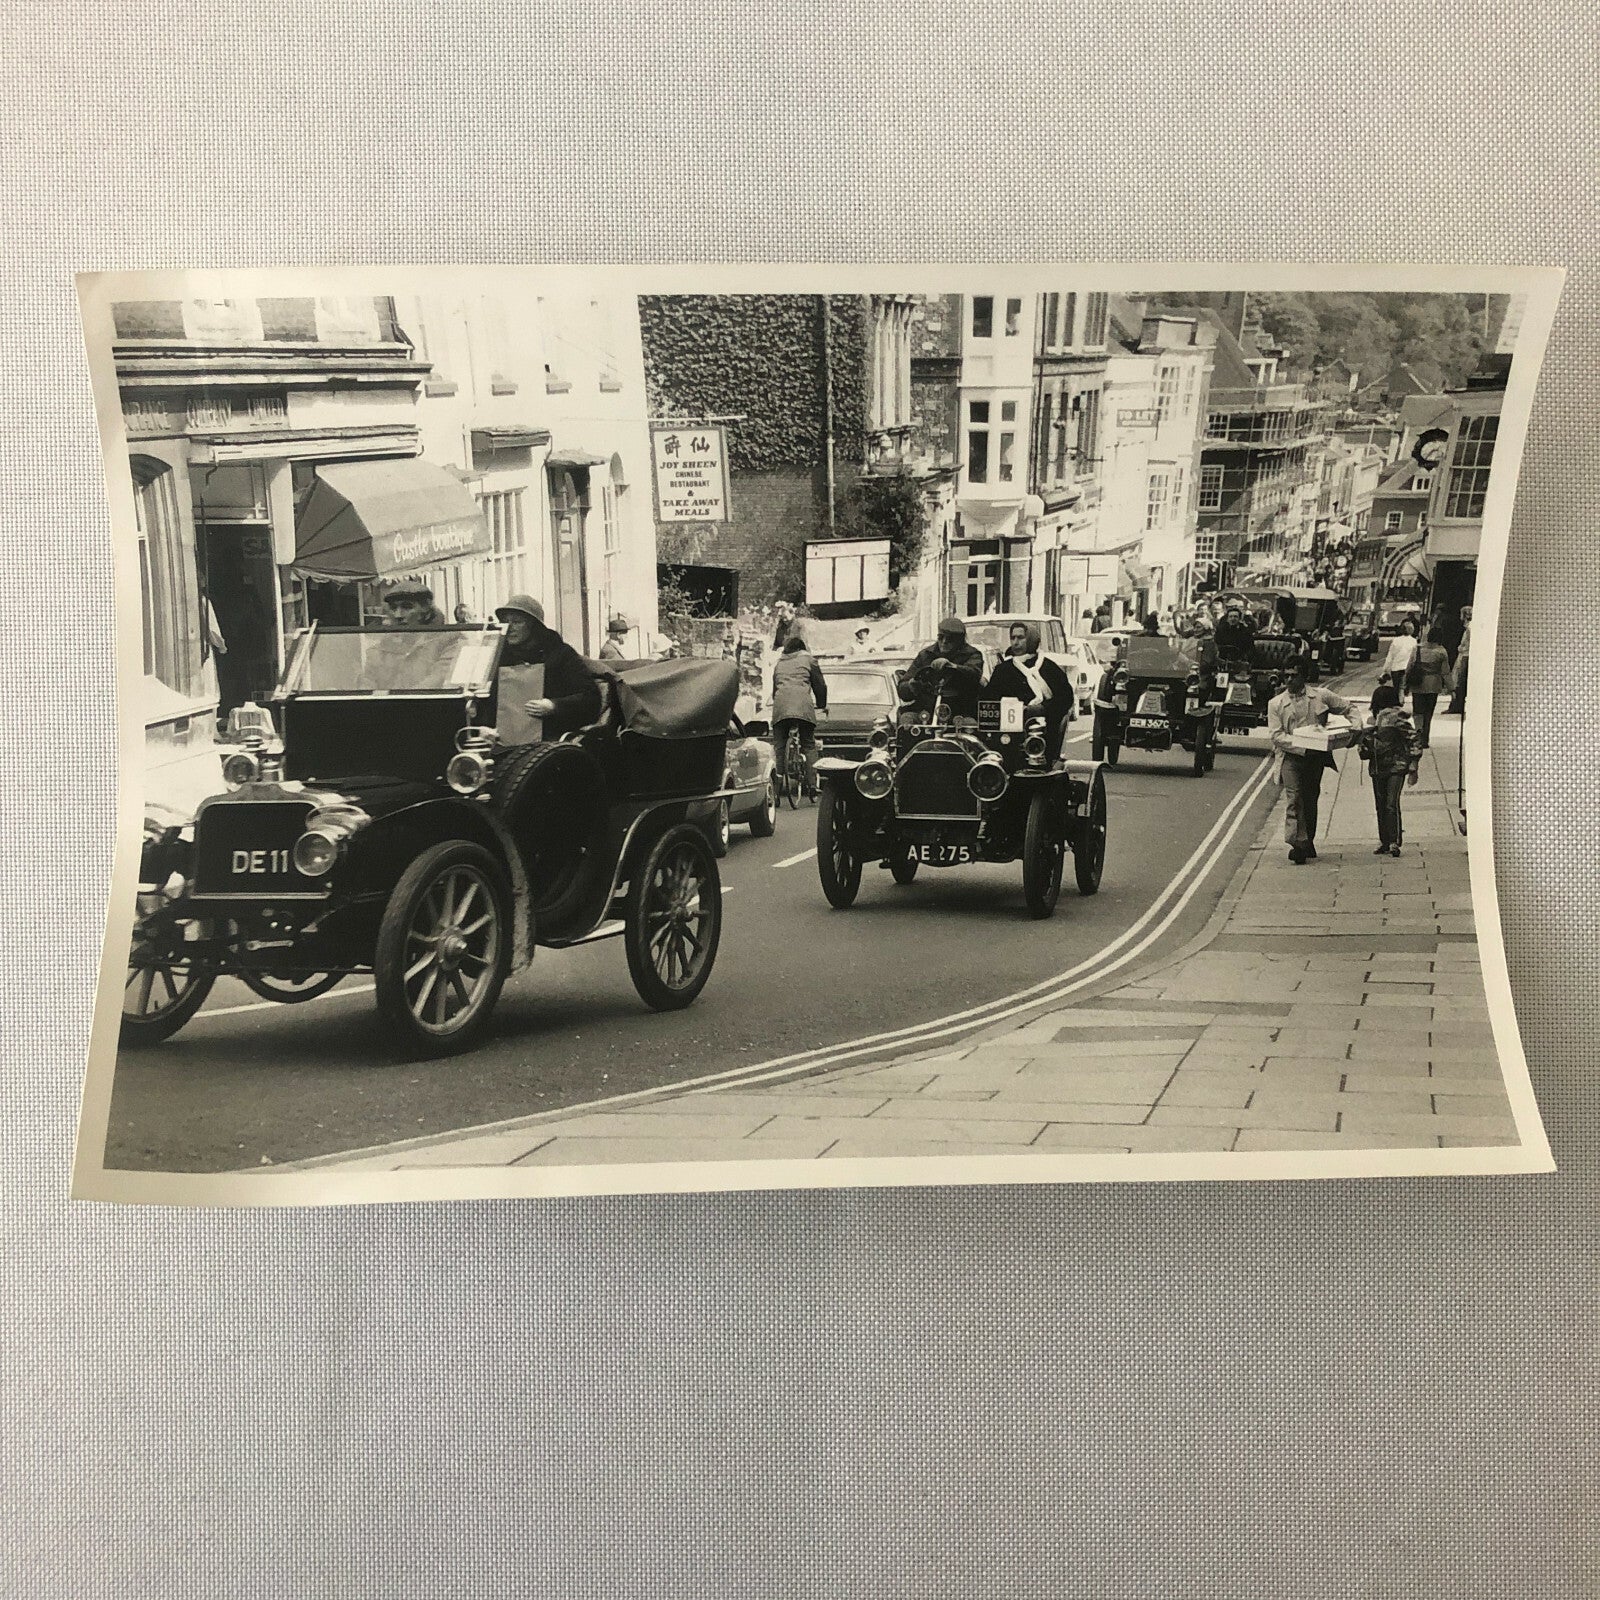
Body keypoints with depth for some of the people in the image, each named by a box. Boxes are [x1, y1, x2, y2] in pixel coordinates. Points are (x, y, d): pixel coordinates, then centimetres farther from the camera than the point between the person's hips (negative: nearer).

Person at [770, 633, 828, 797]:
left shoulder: (779, 663, 29)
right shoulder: (808, 658, 20)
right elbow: (820, 684, 21)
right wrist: (822, 705, 36)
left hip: (780, 705, 2)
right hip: (803, 705, -2)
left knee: (778, 748, 4)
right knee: (809, 747, 4)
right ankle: (812, 787, -7)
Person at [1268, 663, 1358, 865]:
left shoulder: (1321, 696, 7)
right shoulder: (1276, 703, 3)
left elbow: (1347, 708, 18)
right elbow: (1276, 735, -5)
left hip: (1316, 755, 2)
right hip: (1291, 756, -2)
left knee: (1311, 799, 11)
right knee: (1293, 798, -16)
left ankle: (1308, 843, 25)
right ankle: (1297, 843, -20)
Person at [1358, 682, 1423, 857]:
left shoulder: (1398, 719, -11)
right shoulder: (1372, 721, 9)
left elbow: (1415, 741, -9)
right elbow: (1364, 744, 20)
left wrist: (1413, 769, -10)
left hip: (1396, 767, -7)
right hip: (1377, 769, 7)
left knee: (1392, 805, -13)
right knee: (1380, 806, 11)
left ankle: (1394, 842, -11)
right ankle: (1383, 841, 19)